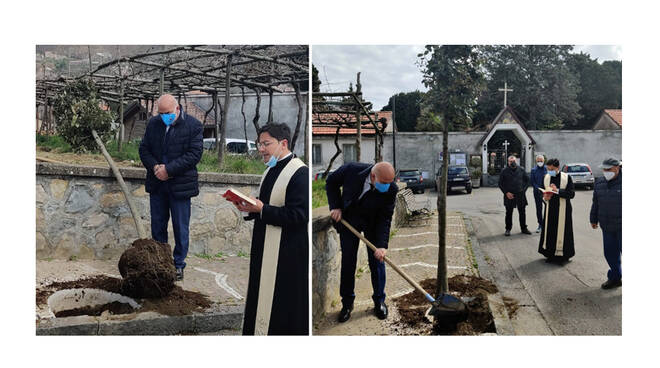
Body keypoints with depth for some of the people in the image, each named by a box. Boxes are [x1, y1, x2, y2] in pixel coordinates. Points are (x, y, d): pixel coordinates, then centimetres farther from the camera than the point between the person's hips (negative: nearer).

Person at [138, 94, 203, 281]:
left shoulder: (193, 125, -9)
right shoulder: (153, 123, 6)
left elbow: (194, 154, -14)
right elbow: (144, 148, 8)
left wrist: (168, 169, -17)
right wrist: (154, 166, -11)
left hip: (180, 186, -4)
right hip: (157, 185, 4)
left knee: (180, 227, 4)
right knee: (157, 225, 13)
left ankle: (178, 264, 18)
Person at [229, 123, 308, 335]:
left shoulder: (300, 173, -16)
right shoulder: (271, 170, 14)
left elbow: (299, 214, -22)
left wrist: (261, 210, -22)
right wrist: (250, 207, 2)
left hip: (287, 253, -9)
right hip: (265, 249, 9)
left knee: (282, 305, -1)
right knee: (263, 297, 16)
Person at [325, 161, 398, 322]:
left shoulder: (391, 189, -26)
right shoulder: (351, 170, -28)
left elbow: (385, 218, -20)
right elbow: (331, 182, -8)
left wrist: (382, 245, -29)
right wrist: (335, 206, -16)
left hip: (373, 223, 0)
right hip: (348, 219, 0)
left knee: (377, 261, 2)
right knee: (348, 262, 1)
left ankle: (379, 301, 20)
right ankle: (347, 303, 15)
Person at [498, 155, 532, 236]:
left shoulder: (521, 170, 3)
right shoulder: (504, 171, -2)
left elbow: (527, 180, 13)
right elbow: (501, 184, 2)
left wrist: (524, 189, 2)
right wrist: (506, 192, -7)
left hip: (520, 195, 2)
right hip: (509, 195, -2)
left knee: (522, 212, 7)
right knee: (509, 213, 4)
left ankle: (524, 228, 19)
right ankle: (508, 229, 14)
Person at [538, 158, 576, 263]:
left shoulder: (566, 177, -6)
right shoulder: (546, 177, 6)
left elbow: (572, 194, -11)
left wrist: (557, 191, -21)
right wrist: (545, 198, -6)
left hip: (563, 210, -4)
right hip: (550, 209, 4)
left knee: (562, 231, 0)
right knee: (549, 231, 5)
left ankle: (562, 255, 11)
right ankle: (550, 254, 16)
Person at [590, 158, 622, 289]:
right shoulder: (599, 182, 7)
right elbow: (595, 203, 17)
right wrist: (594, 219, 20)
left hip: (621, 226, -5)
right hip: (607, 227, 5)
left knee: (622, 251, 0)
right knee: (610, 253, 12)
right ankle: (614, 278, 27)